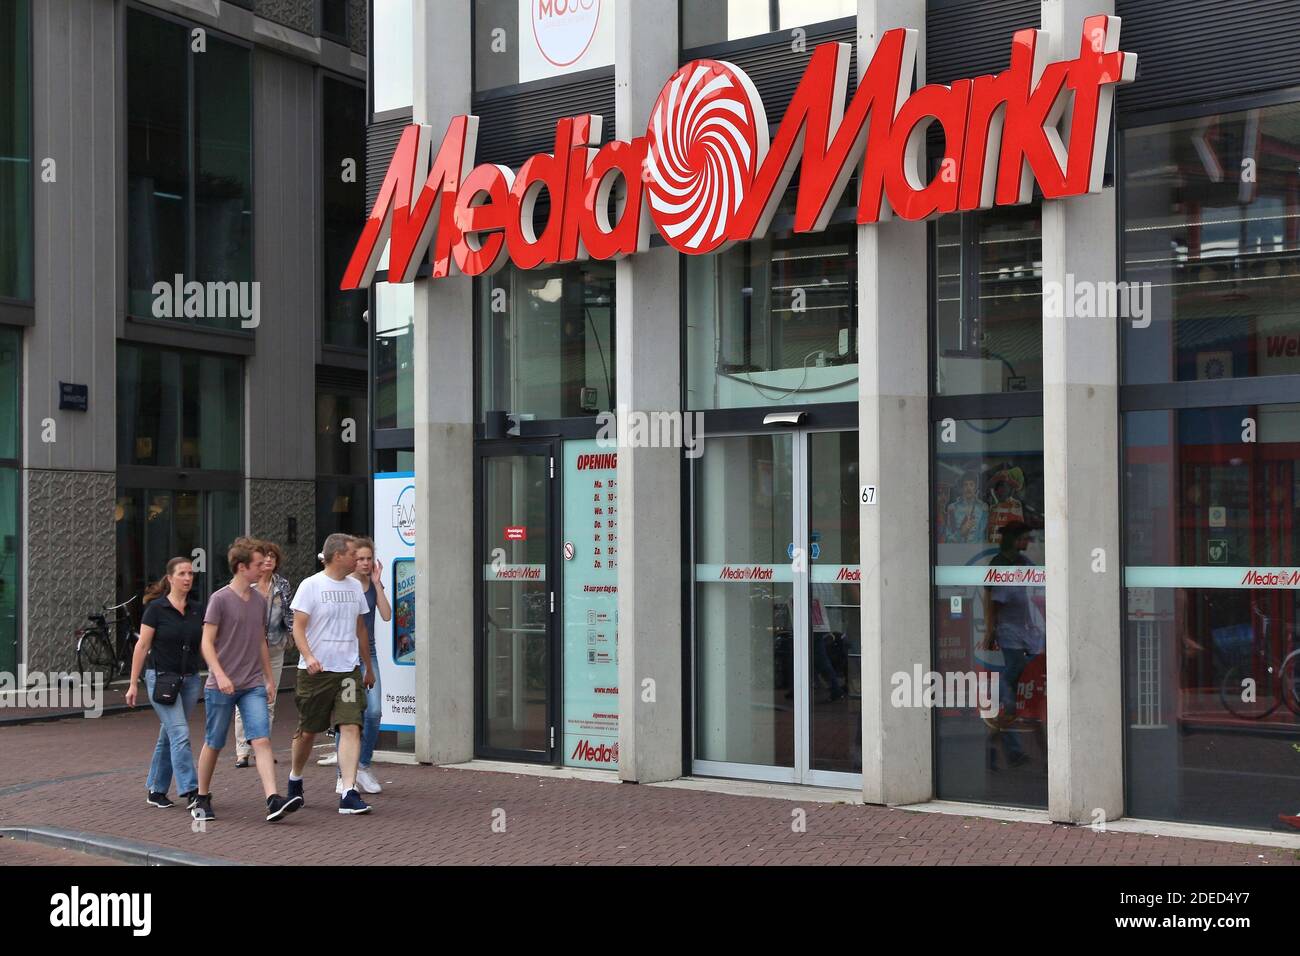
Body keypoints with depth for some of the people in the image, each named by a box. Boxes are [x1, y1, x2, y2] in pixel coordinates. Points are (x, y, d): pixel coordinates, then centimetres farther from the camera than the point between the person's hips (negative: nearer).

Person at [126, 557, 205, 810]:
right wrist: (133, 684, -7)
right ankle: (190, 791, -17)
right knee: (180, 734, -14)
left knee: (169, 736, 11)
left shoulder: (198, 609, 7)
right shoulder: (156, 608, -7)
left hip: (190, 679, 5)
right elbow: (142, 646, -5)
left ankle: (156, 790, 21)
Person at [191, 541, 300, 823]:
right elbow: (207, 643, -9)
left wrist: (269, 678, 19)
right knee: (213, 744, 7)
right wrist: (220, 675, -20)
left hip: (253, 686, 4)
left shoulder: (259, 601, 11)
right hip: (221, 687, -4)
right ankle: (202, 799, 25)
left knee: (262, 740, -10)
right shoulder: (220, 599, -7)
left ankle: (273, 800, -19)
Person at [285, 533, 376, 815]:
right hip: (316, 671, -4)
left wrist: (368, 667, 24)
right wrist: (308, 656, -25)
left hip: (348, 669, 4)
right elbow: (298, 628, -8)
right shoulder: (311, 586, -5)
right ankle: (295, 779, 34)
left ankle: (349, 792, -15)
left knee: (351, 726, -11)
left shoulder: (355, 586, 12)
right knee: (308, 730, 9)